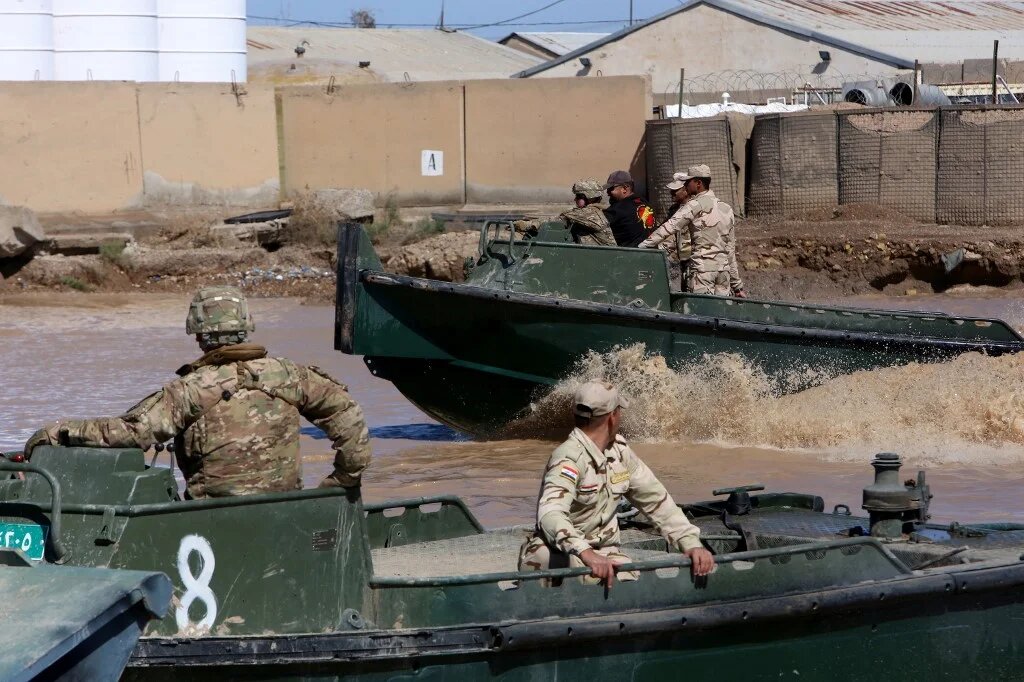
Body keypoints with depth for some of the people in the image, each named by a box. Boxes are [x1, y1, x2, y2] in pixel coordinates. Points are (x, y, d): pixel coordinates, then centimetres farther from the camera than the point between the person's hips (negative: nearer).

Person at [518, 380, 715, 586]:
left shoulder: (619, 451, 8)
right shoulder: (569, 458, -18)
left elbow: (656, 500, 14)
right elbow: (550, 515, -34)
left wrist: (691, 543, 1)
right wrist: (586, 554, -51)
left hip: (605, 553, 7)